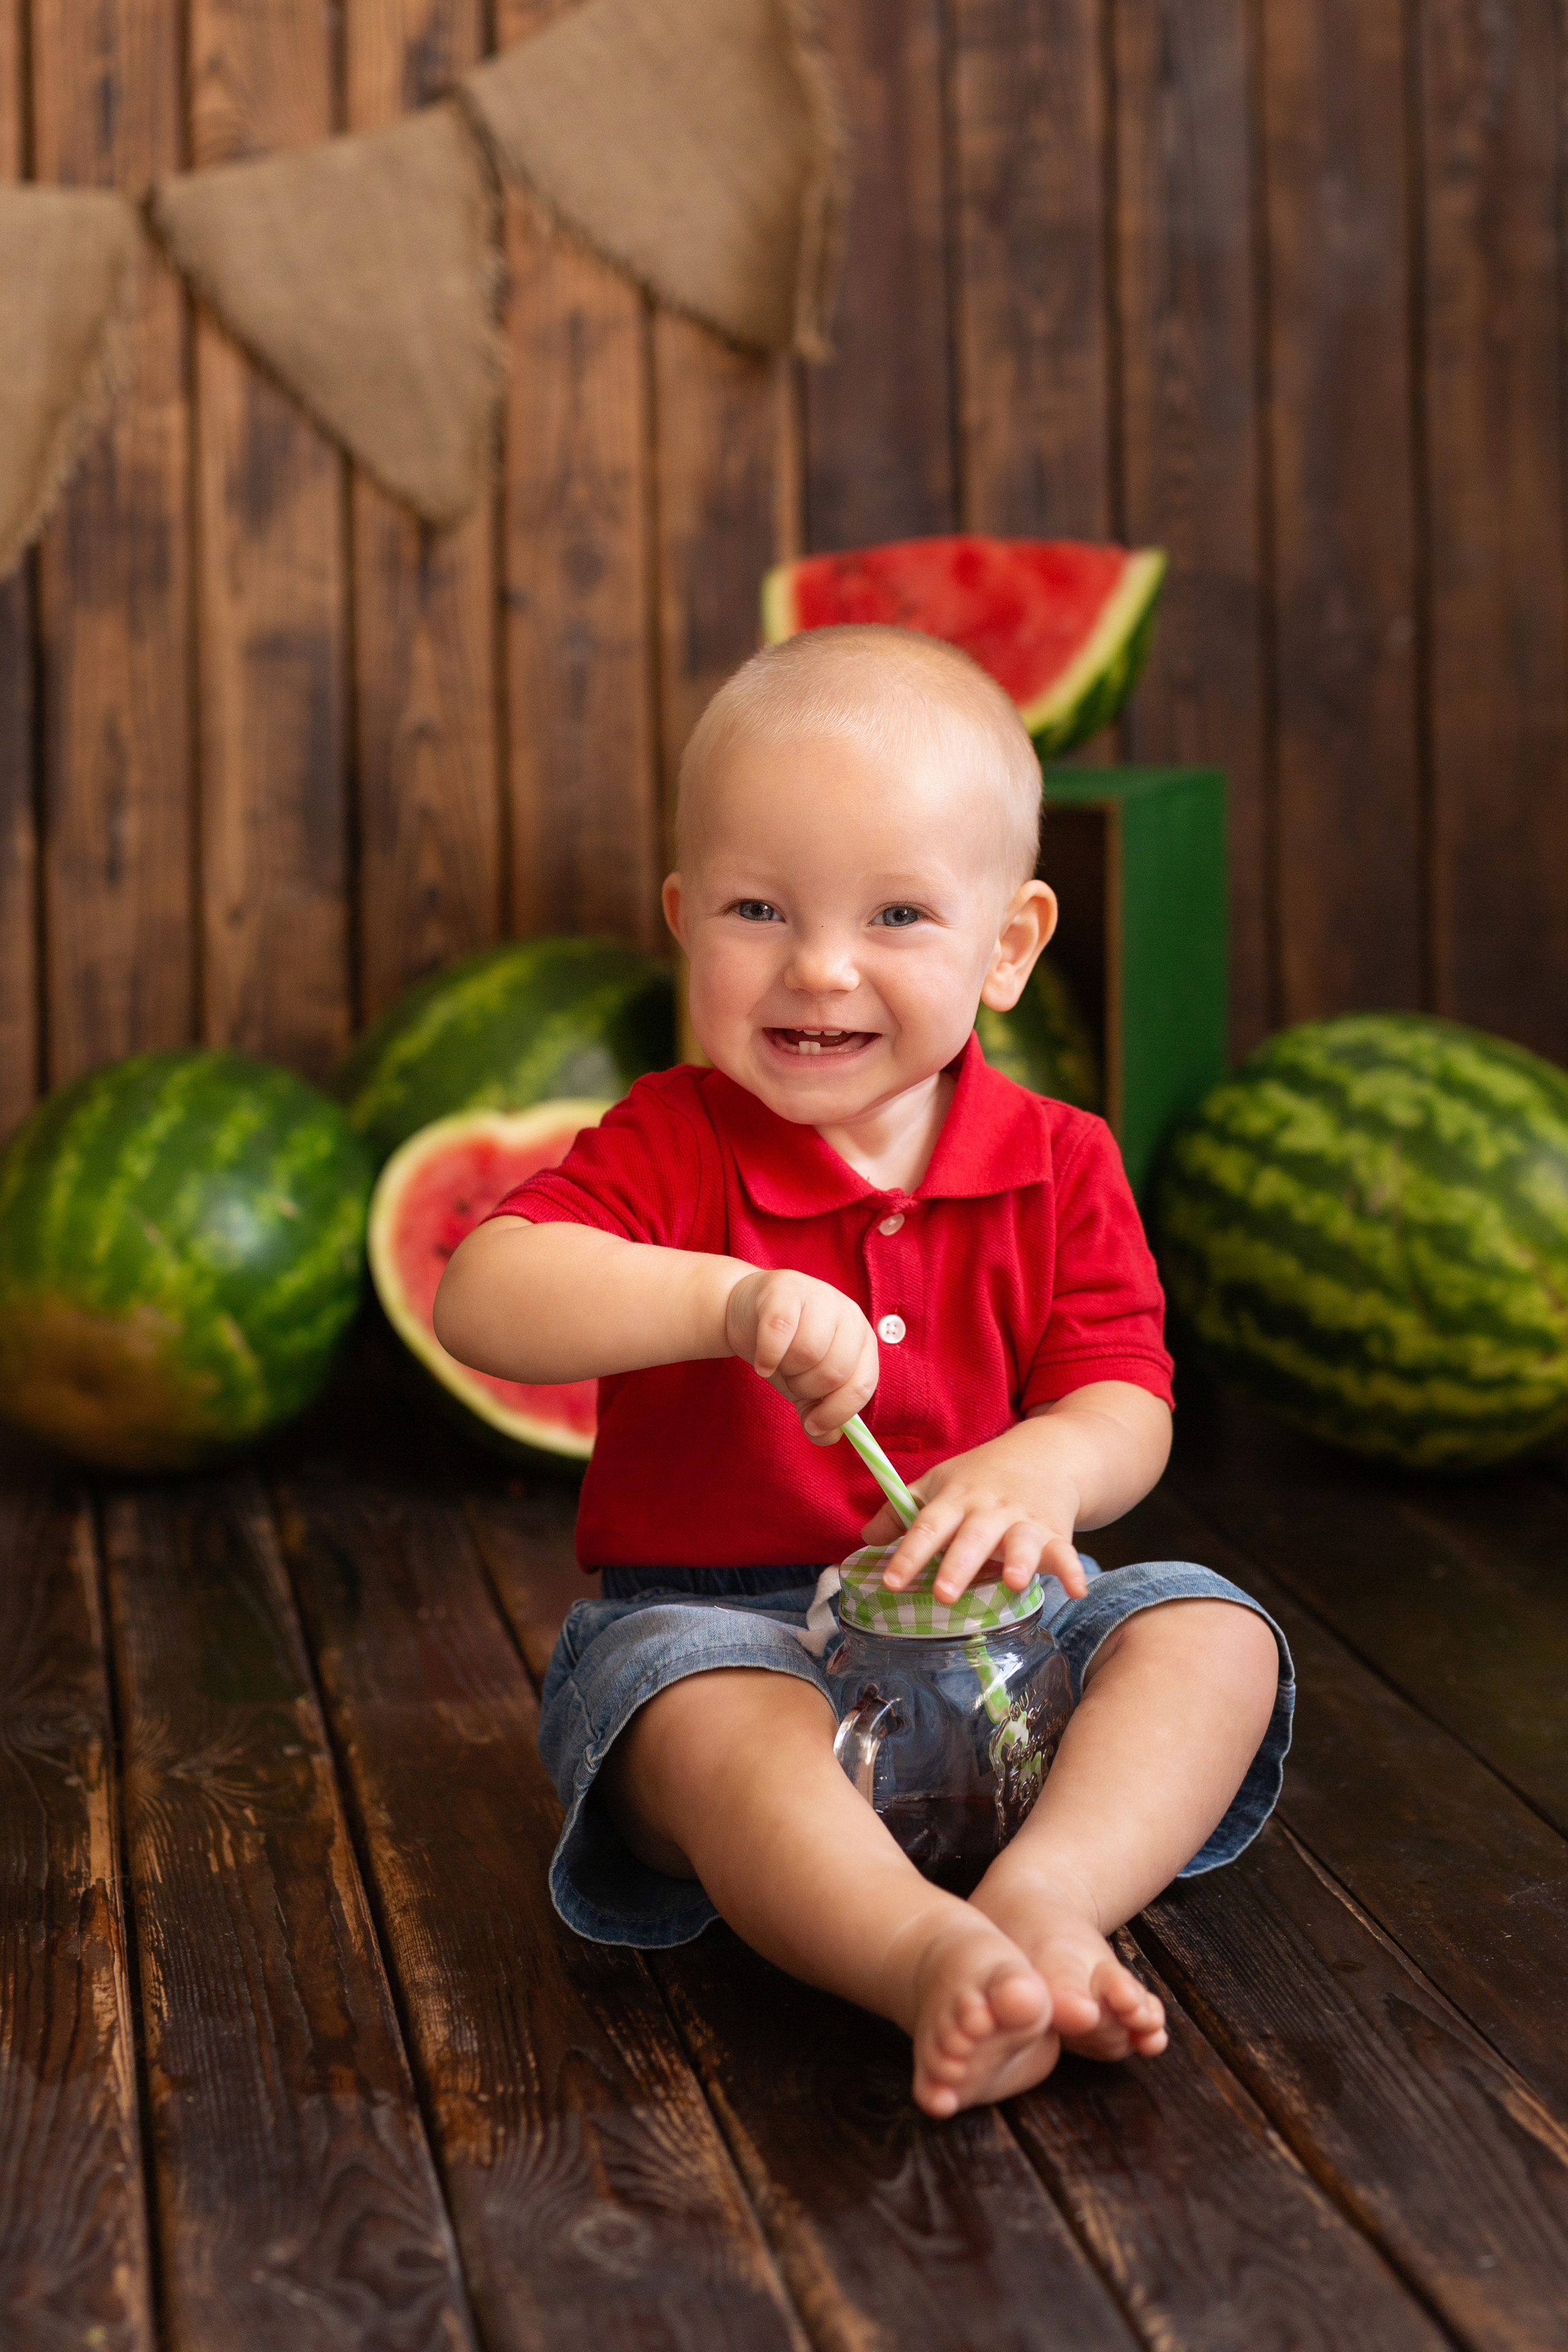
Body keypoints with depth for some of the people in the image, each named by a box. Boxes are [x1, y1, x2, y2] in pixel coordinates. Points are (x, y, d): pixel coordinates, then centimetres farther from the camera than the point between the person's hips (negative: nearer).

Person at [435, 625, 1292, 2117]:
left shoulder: (1058, 1168, 0)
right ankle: (930, 1956, -53)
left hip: (984, 1610, 3)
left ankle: (1043, 1899, -39)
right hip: (710, 1617, -3)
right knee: (706, 1712, -36)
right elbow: (479, 1302, -25)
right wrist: (732, 1301, -40)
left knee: (1212, 1634, -20)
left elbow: (1126, 1404, -5)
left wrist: (1047, 1467, -31)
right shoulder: (670, 1149, -8)